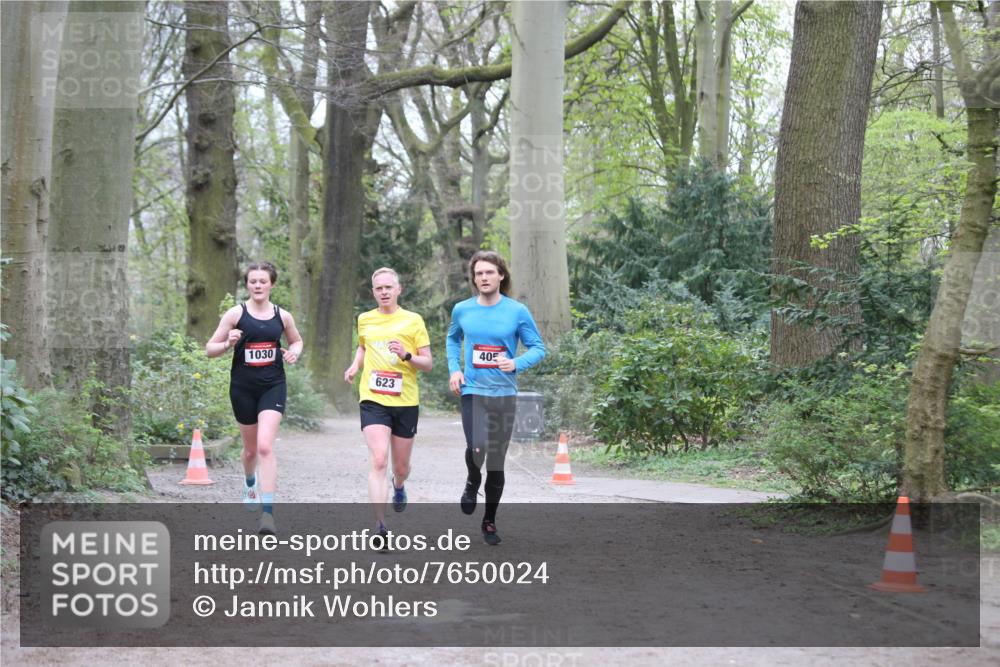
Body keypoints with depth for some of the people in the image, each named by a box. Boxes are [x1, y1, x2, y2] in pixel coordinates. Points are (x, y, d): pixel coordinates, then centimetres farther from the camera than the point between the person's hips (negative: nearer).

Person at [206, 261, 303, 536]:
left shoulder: (282, 316, 2)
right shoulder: (236, 314, -3)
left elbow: (297, 341, 22)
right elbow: (210, 349, 0)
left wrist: (294, 352, -1)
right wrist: (228, 344, -20)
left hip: (273, 386, -1)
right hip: (243, 387, 1)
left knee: (265, 446, -18)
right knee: (251, 448, 15)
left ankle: (268, 511, -20)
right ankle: (251, 484, 51)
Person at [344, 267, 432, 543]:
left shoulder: (413, 321, 0)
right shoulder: (364, 320, 8)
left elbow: (428, 363, 1)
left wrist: (407, 356, -18)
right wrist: (355, 365, 11)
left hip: (406, 402, 0)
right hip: (373, 400, 0)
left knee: (401, 466, 13)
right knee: (378, 460, -19)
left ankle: (399, 486, 50)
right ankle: (379, 524, -22)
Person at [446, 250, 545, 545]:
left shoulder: (517, 311, -3)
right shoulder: (462, 310, 4)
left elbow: (538, 348, 1)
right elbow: (453, 338, 23)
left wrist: (516, 363, -18)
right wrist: (454, 369, 8)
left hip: (504, 392, 0)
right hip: (473, 391, 0)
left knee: (497, 462, 6)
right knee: (477, 448, -23)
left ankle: (489, 522, 23)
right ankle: (473, 481, 13)